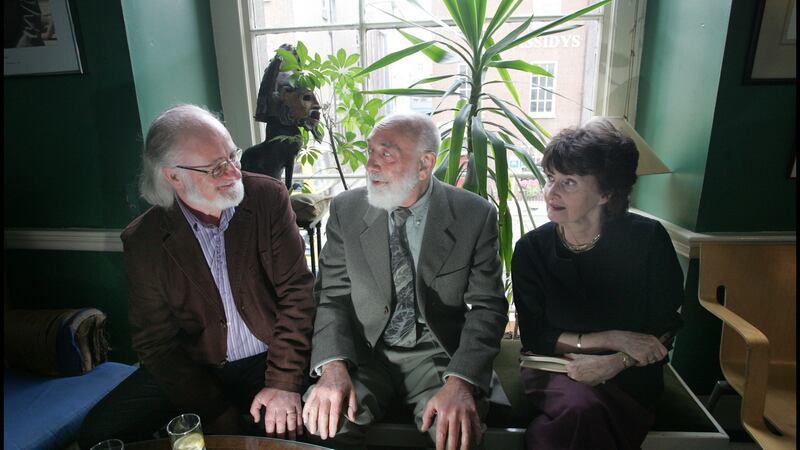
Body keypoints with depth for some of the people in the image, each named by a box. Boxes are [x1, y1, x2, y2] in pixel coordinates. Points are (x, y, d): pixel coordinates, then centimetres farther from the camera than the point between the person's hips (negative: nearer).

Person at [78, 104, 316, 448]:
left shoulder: (268, 197, -10)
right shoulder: (142, 240, -8)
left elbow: (296, 291, -10)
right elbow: (156, 342, -4)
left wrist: (284, 381, -17)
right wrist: (220, 417, -11)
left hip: (268, 359, -2)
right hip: (191, 368, 3)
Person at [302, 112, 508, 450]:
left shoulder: (475, 216, -8)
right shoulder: (346, 210, -3)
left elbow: (487, 307, -8)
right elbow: (332, 297, -2)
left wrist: (460, 382, -23)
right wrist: (333, 366, -19)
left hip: (438, 354, -1)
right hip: (364, 353, 2)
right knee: (321, 419, -24)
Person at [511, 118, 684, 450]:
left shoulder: (648, 239, -8)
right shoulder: (531, 248, -7)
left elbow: (665, 332, -1)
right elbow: (535, 337, -4)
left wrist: (614, 364, -18)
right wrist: (614, 339, -14)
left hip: (629, 376, -1)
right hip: (554, 369, 1)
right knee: (580, 408, -33)